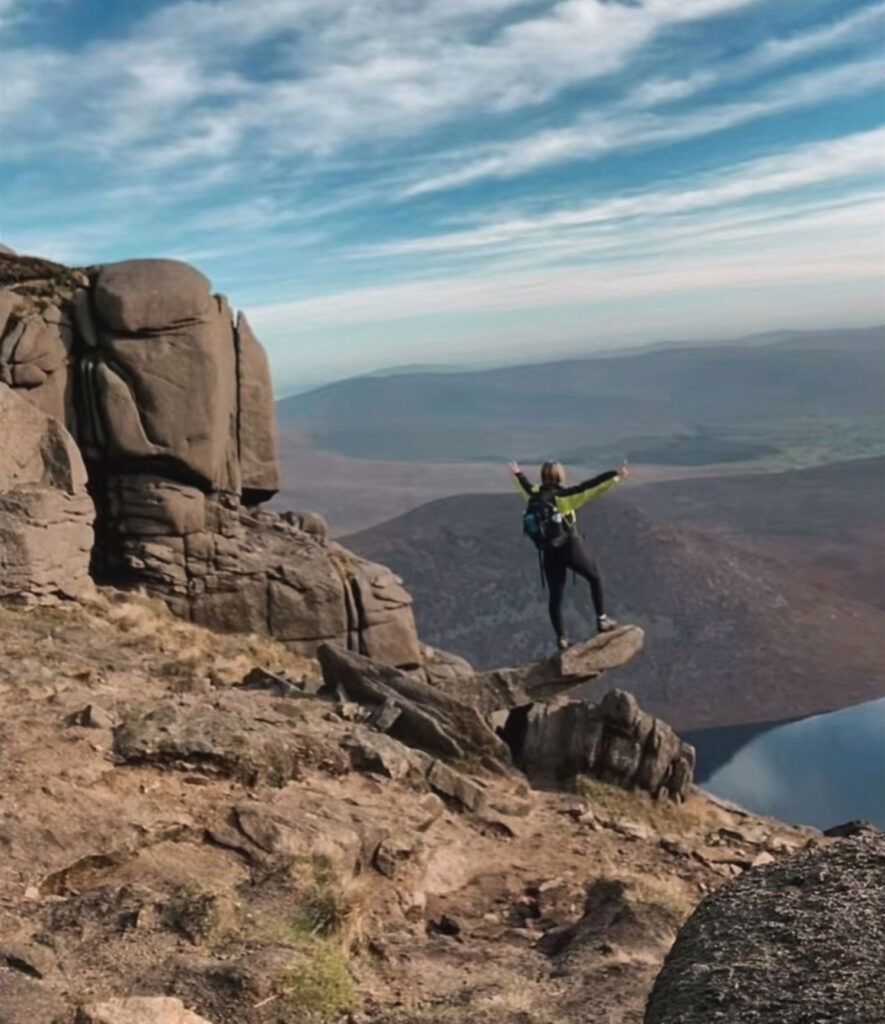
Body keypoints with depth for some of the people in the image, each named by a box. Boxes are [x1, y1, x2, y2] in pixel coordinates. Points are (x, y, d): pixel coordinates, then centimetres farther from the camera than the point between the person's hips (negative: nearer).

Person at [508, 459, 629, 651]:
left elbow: (527, 486, 22)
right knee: (594, 578, 20)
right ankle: (602, 620, 20)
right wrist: (615, 475, -24)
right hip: (571, 548, -4)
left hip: (550, 552, 4)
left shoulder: (536, 496, 0)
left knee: (555, 596, 11)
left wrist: (518, 473, 43)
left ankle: (561, 638, 15)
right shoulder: (564, 496, -16)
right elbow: (589, 486, -23)